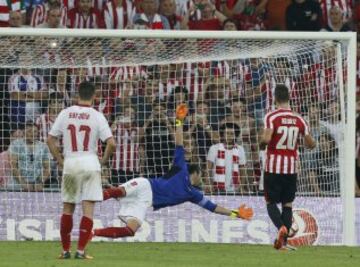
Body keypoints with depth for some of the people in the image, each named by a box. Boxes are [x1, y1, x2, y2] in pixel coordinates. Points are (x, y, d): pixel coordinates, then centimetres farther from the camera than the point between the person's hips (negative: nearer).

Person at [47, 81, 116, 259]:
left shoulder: (65, 114, 2)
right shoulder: (97, 116, -5)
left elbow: (50, 139, 3)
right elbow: (111, 143, -12)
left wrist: (59, 161, 11)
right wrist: (104, 160, 5)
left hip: (69, 164, 2)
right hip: (90, 163, -2)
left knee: (68, 208, 14)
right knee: (88, 209, -1)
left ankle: (65, 250, 15)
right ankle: (81, 250, -9)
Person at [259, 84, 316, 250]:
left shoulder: (271, 117, -10)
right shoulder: (299, 119, 2)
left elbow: (266, 139, -23)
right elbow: (311, 144, 6)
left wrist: (261, 145, -1)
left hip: (273, 168, -3)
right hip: (291, 168, 3)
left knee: (271, 202, 8)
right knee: (288, 204, 11)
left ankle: (281, 227, -19)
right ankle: (284, 241, 4)